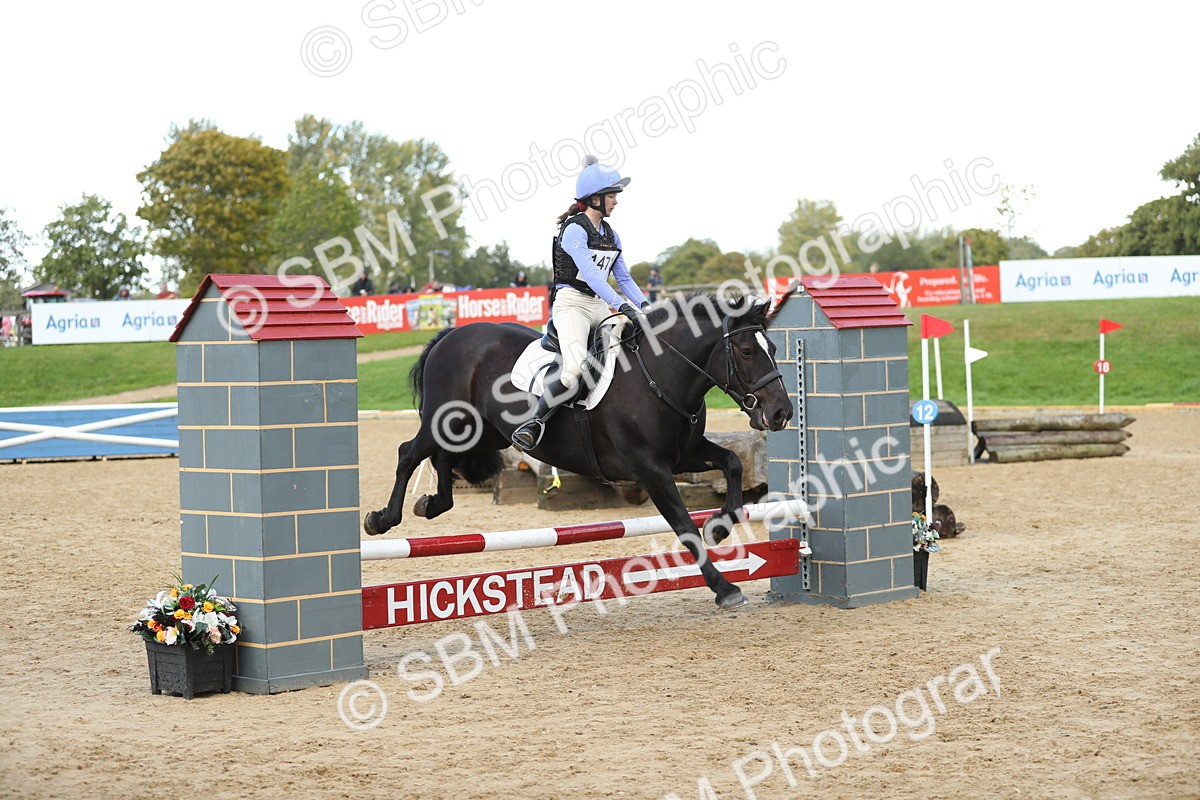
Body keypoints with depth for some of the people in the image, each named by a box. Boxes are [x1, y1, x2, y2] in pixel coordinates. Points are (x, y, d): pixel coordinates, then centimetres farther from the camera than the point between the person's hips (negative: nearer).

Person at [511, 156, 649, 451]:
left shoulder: (611, 235, 15)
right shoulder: (574, 230, -11)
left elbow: (623, 277, 15)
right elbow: (590, 274, -22)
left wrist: (643, 304, -3)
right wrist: (622, 306, -32)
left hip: (599, 305, 9)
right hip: (571, 303, -9)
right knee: (575, 367, -31)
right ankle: (534, 424, -22)